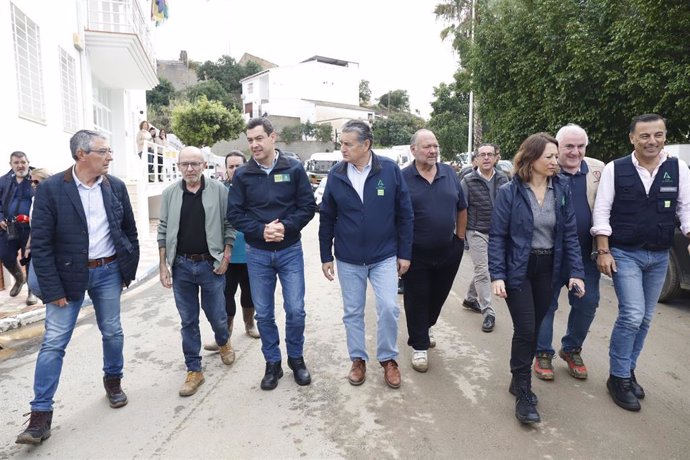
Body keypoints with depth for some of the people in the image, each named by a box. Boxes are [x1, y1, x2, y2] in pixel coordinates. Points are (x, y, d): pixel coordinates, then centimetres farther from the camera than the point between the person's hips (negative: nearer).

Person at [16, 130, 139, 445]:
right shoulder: (51, 188, -11)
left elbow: (130, 231, 9)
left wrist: (129, 271, 8)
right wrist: (53, 289, -12)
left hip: (108, 271, 3)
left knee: (112, 333, 13)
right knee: (53, 342, 0)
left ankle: (113, 380, 37)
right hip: (68, 275, -3)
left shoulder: (116, 187, 0)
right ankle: (41, 412, 12)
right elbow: (40, 243, -11)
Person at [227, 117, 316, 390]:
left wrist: (285, 227, -19)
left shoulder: (294, 169, -4)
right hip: (257, 254, 1)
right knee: (264, 314, 9)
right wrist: (261, 230, -17)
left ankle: (296, 358, 26)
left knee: (295, 310, 2)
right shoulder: (242, 175, 0)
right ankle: (272, 363, 27)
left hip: (290, 251, -1)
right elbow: (234, 214, -2)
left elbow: (308, 206, -4)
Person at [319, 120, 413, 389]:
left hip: (385, 256, -1)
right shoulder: (336, 174, -3)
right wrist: (326, 256, 4)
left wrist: (405, 253, -3)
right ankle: (358, 359, 30)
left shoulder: (390, 170, -8)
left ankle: (388, 359, 20)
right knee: (352, 313, 11)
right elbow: (327, 218, 4)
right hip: (348, 259, 2)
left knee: (388, 309, -4)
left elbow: (404, 214, -3)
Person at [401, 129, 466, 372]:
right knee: (416, 301, 7)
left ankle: (424, 329, 43)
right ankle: (419, 345, 23)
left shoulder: (450, 173, 2)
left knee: (438, 296, 18)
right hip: (416, 254, -4)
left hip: (448, 252, 4)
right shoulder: (403, 178, -9)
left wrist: (460, 238, 8)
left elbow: (462, 209, 11)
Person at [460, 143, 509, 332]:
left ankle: (470, 298, 36)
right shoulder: (468, 181, -7)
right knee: (483, 271, -5)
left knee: (482, 269, 15)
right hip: (477, 232, -4)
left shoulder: (503, 179, 5)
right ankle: (488, 312, 1)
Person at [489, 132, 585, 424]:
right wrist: (497, 276, -16)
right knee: (525, 330, -5)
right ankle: (524, 393, 11)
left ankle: (520, 380, 31)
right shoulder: (509, 192, -10)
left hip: (548, 269, 4)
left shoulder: (561, 188, 1)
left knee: (534, 328, 12)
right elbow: (497, 236, -9)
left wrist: (576, 271, -4)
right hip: (518, 269, -4)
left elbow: (570, 233, 3)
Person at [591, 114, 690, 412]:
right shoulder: (615, 169, -6)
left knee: (645, 319, 12)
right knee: (632, 315, -11)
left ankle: (627, 370, 29)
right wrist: (603, 251, -11)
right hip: (624, 254, -4)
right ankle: (618, 378, 6)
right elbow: (602, 211, -7)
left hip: (659, 256, 4)